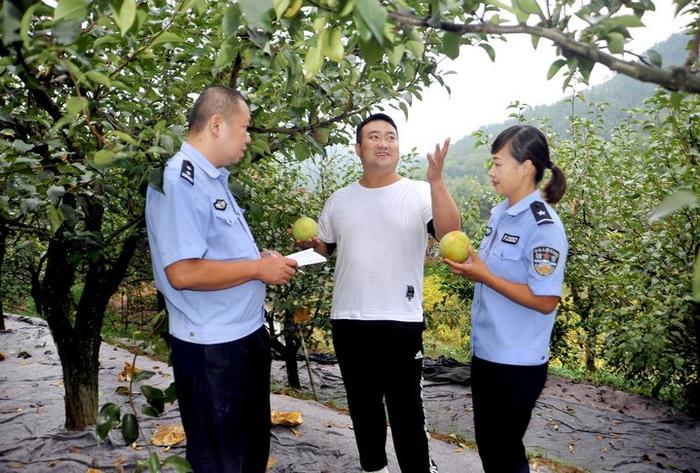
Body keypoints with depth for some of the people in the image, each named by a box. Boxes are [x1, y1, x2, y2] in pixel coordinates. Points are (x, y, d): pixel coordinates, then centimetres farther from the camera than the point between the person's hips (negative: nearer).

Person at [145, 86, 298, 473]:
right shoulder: (180, 181, -21)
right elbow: (182, 272, -29)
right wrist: (258, 269, -19)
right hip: (211, 350, -10)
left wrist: (262, 261, 6)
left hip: (247, 335, 10)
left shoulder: (214, 178, 11)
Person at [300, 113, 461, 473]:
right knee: (362, 403, 20)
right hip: (348, 321, 4)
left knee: (406, 407, 6)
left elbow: (450, 234, -20)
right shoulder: (339, 201, 8)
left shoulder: (419, 194, -5)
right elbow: (323, 248, 18)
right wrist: (309, 242, -5)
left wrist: (436, 181, -30)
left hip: (401, 322, -4)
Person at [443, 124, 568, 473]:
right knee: (487, 445, 21)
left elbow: (545, 300, -22)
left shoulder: (543, 226, -20)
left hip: (518, 363, -8)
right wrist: (468, 266, -2)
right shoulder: (499, 213, 6)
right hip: (485, 352, 8)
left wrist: (483, 276, -22)